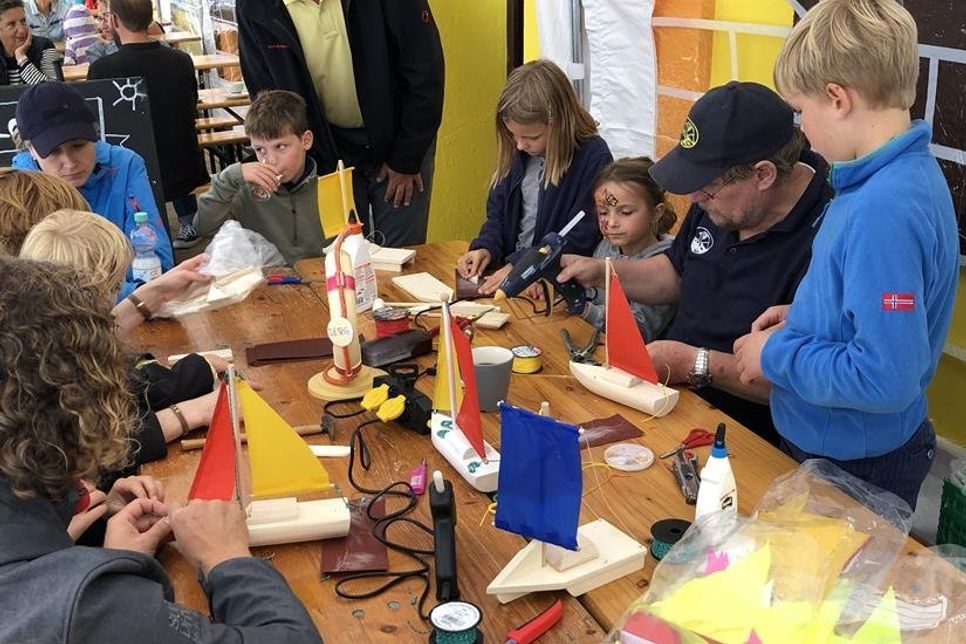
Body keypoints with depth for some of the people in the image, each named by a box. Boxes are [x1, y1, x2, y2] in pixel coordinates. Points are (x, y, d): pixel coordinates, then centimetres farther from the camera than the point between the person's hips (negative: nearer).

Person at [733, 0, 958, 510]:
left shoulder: (883, 210, -30)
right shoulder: (911, 172, 1)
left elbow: (885, 377, -32)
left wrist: (776, 353, -19)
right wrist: (803, 317, 4)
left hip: (857, 468, -9)